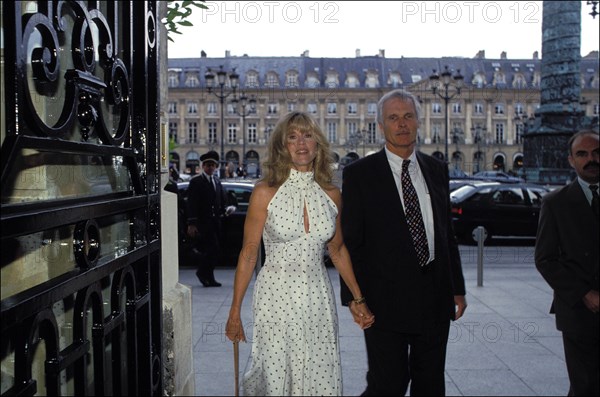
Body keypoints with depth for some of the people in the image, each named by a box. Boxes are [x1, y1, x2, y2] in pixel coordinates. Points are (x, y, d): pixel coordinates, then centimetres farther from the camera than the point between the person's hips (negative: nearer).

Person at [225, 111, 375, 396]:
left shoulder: (332, 195, 4)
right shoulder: (265, 192, -6)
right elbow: (248, 254, -3)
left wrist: (358, 299, 13)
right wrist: (235, 313, -1)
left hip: (318, 298, 3)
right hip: (276, 297, -3)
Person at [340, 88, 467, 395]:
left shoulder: (437, 170, 11)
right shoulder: (359, 173, -4)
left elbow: (447, 232, 14)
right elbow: (350, 241, -5)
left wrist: (457, 288, 12)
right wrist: (354, 298, -10)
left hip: (435, 296, 5)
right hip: (386, 298, -4)